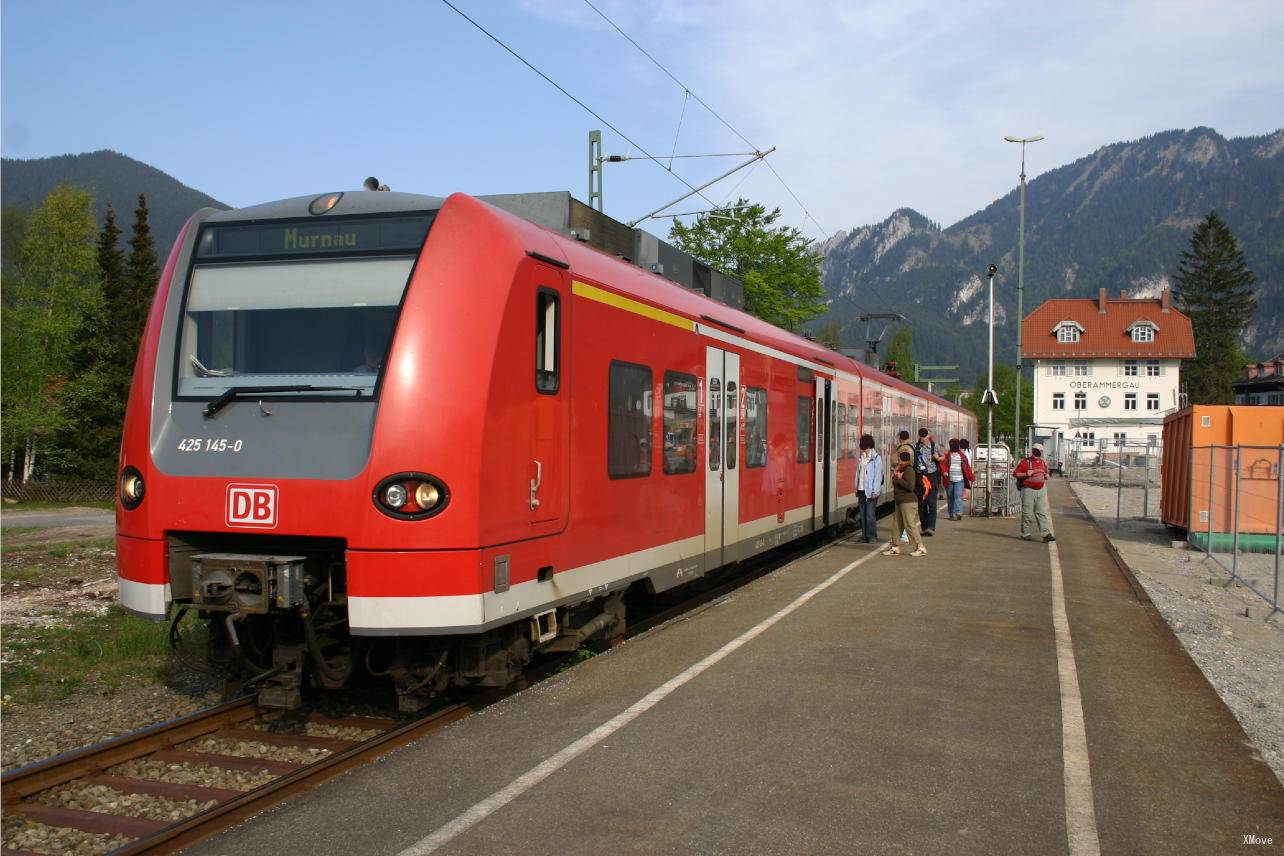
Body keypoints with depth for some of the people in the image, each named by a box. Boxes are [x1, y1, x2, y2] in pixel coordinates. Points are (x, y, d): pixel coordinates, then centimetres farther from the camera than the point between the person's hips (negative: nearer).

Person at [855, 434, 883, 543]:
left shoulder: (876, 458, -9)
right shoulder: (862, 457, 10)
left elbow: (878, 475, -10)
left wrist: (875, 491, -14)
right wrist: (857, 487, 10)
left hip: (871, 491, -6)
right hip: (862, 490, 6)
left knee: (870, 515, -5)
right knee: (863, 515, 9)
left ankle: (872, 536, 5)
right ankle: (865, 535, 16)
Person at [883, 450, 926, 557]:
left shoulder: (909, 470, -16)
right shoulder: (902, 469, 15)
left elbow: (910, 487, -25)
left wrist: (899, 479, -21)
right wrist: (894, 476, 8)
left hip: (908, 502, -11)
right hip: (900, 502, 11)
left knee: (910, 525, -8)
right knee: (896, 524, 12)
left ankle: (920, 547, -2)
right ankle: (894, 547, 19)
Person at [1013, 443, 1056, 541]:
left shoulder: (1043, 463, 15)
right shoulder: (1025, 462, -3)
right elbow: (1015, 474, -4)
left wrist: (1046, 476, 7)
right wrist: (1026, 474, -18)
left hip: (1041, 490, 5)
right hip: (1028, 490, -5)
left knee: (1043, 512, -2)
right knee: (1027, 514, 0)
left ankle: (1046, 533, -6)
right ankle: (1025, 534, 11)